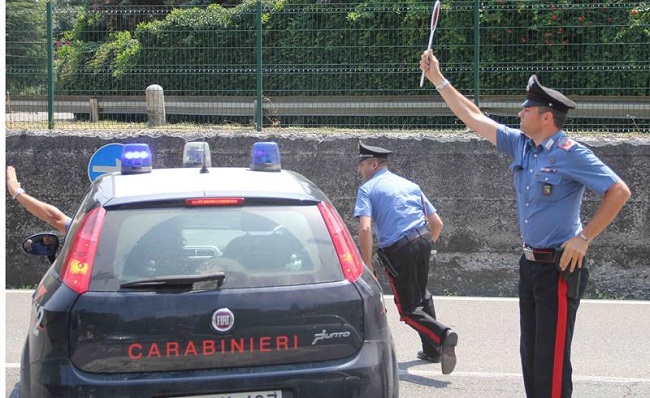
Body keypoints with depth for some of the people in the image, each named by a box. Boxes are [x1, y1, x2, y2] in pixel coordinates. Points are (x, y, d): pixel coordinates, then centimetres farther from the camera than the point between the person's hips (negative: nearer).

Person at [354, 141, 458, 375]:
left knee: (408, 309, 2)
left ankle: (442, 335, -23)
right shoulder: (410, 185, 19)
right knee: (422, 294, 27)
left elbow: (365, 228, -14)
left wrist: (368, 265, -10)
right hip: (424, 241, 6)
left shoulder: (367, 189, 2)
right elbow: (437, 223, 15)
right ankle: (432, 350, 29)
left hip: (398, 250, -6)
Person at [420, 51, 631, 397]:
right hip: (530, 262, 8)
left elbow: (619, 191, -15)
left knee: (551, 361, -8)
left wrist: (584, 238, -17)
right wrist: (438, 80, 16)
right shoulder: (521, 145, 8)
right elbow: (474, 118, 16)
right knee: (530, 355, 13)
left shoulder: (570, 154, -14)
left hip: (559, 267, -8)